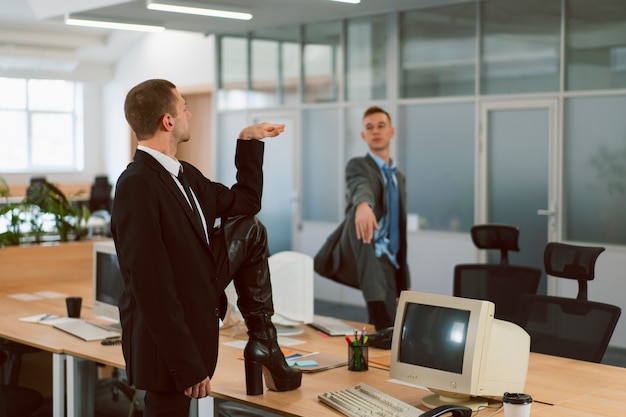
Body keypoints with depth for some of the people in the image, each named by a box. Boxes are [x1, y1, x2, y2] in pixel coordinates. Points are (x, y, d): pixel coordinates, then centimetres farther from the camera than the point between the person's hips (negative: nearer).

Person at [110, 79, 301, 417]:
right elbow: (151, 285, -30)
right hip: (167, 334, -9)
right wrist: (188, 366, -27)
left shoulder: (184, 174, 3)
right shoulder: (137, 186, -26)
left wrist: (249, 142, 14)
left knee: (250, 230, 16)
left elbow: (242, 203, 19)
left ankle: (263, 344, 15)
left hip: (199, 306, 9)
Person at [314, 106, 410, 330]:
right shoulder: (357, 165, 2)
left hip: (386, 260, 7)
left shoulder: (399, 177, 22)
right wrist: (362, 205, -52)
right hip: (357, 257, -7)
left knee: (389, 324, -15)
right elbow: (360, 188, -26)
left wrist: (404, 280, 21)